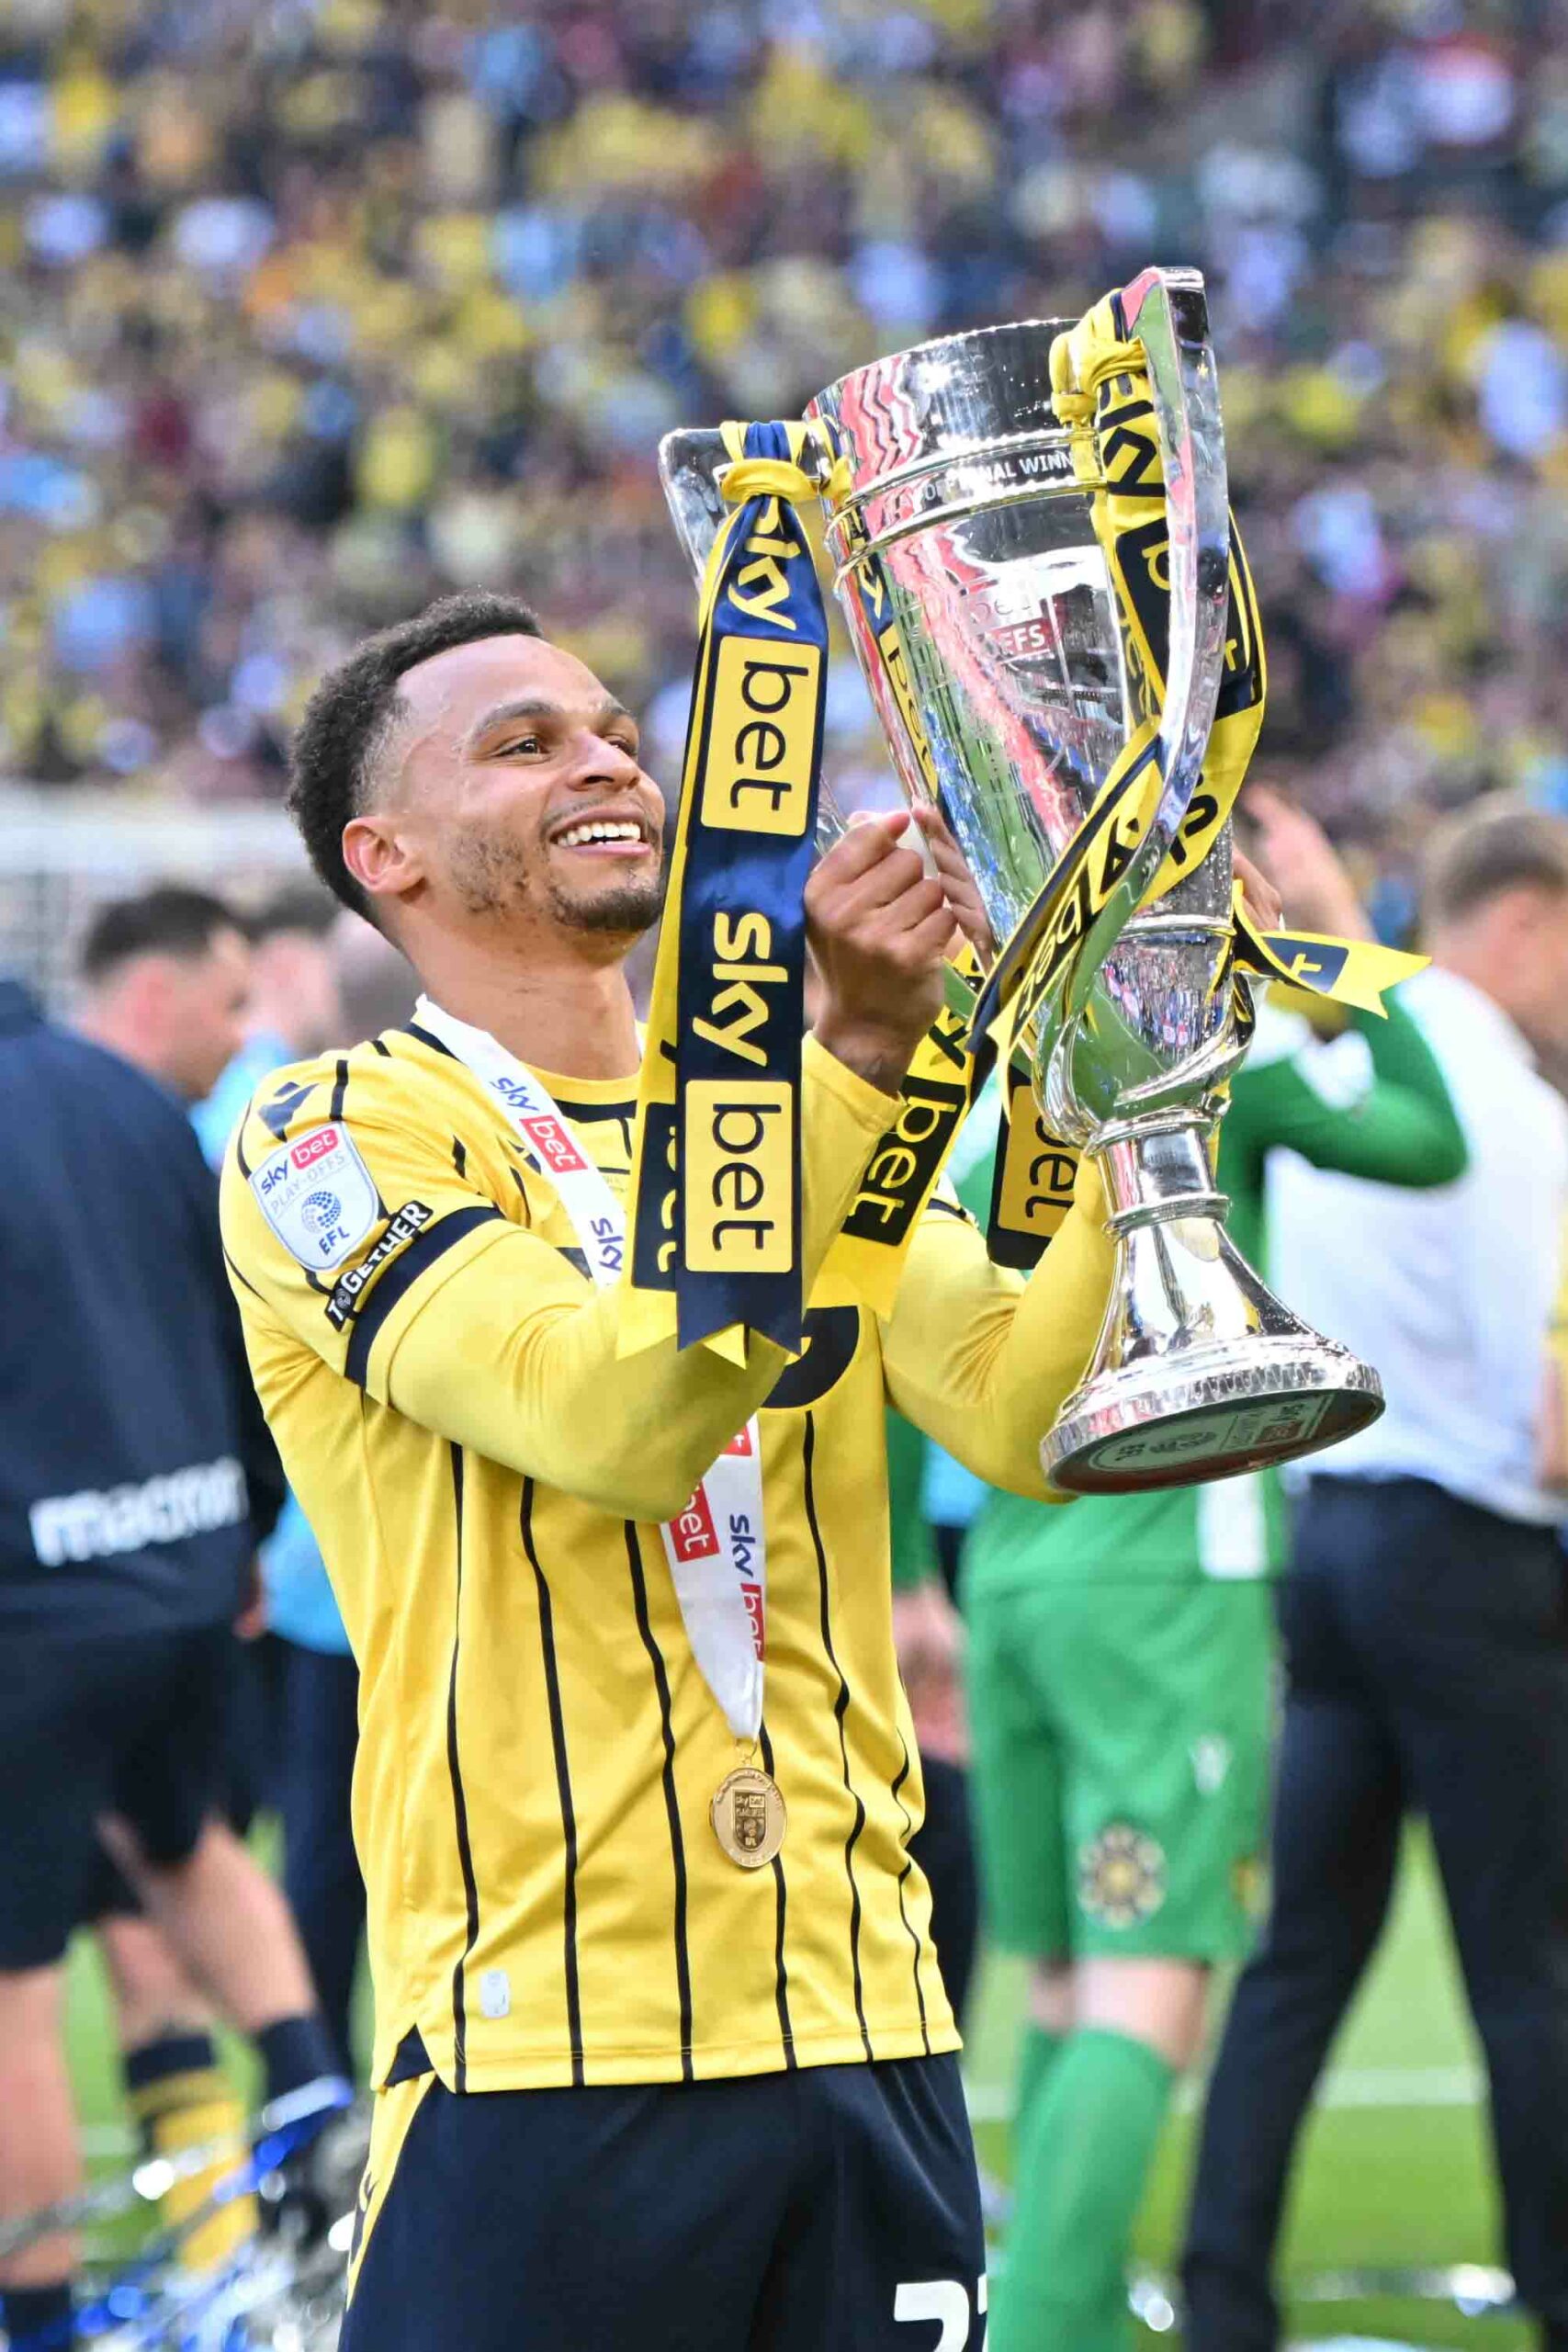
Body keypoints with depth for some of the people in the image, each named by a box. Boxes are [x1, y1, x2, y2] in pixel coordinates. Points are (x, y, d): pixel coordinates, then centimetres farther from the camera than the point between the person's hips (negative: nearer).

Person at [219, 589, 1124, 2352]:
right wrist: (850, 1048, -25)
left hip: (863, 2033, 6)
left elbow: (1023, 1417, 1)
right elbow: (616, 1421, -20)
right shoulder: (337, 1136, -3)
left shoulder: (797, 1103, 17)